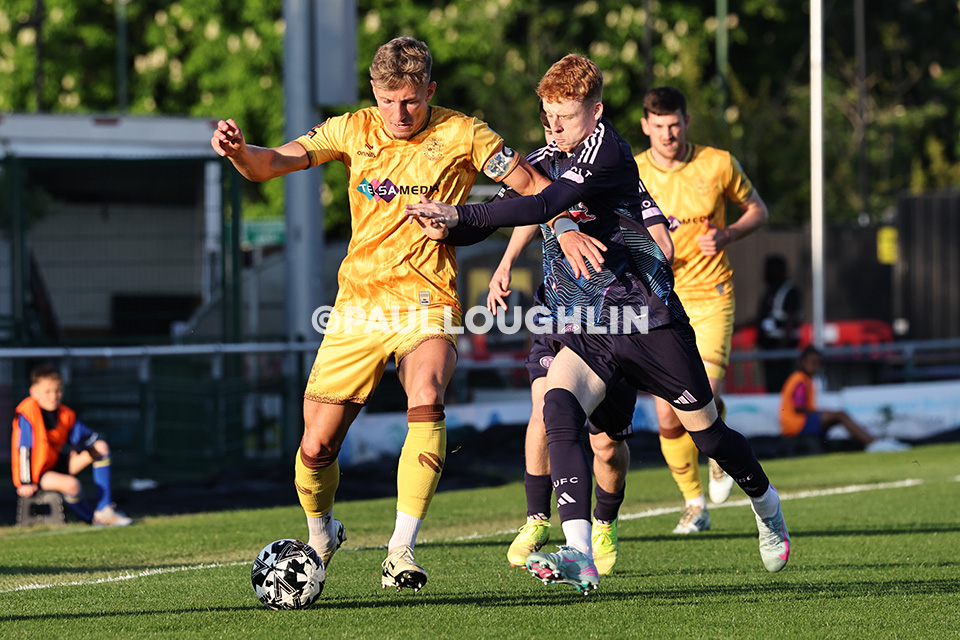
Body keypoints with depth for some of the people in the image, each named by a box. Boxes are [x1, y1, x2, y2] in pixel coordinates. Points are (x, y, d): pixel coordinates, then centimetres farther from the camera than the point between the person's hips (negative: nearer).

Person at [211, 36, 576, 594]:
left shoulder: (461, 135, -3)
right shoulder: (354, 131, 3)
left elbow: (532, 184, 1)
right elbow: (272, 163, -5)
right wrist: (238, 150, -26)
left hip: (428, 306, -3)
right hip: (358, 307, 3)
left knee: (426, 401, -33)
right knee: (316, 448, 1)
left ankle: (401, 551, -30)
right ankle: (321, 536, 34)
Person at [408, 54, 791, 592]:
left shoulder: (606, 149, -16)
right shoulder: (552, 158, 10)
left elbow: (543, 206, -28)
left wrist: (460, 216, -29)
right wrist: (448, 226, 3)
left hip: (644, 318, -6)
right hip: (583, 330, 6)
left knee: (706, 430, 7)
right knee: (559, 407, -24)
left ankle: (768, 508, 40)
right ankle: (579, 557, -35)